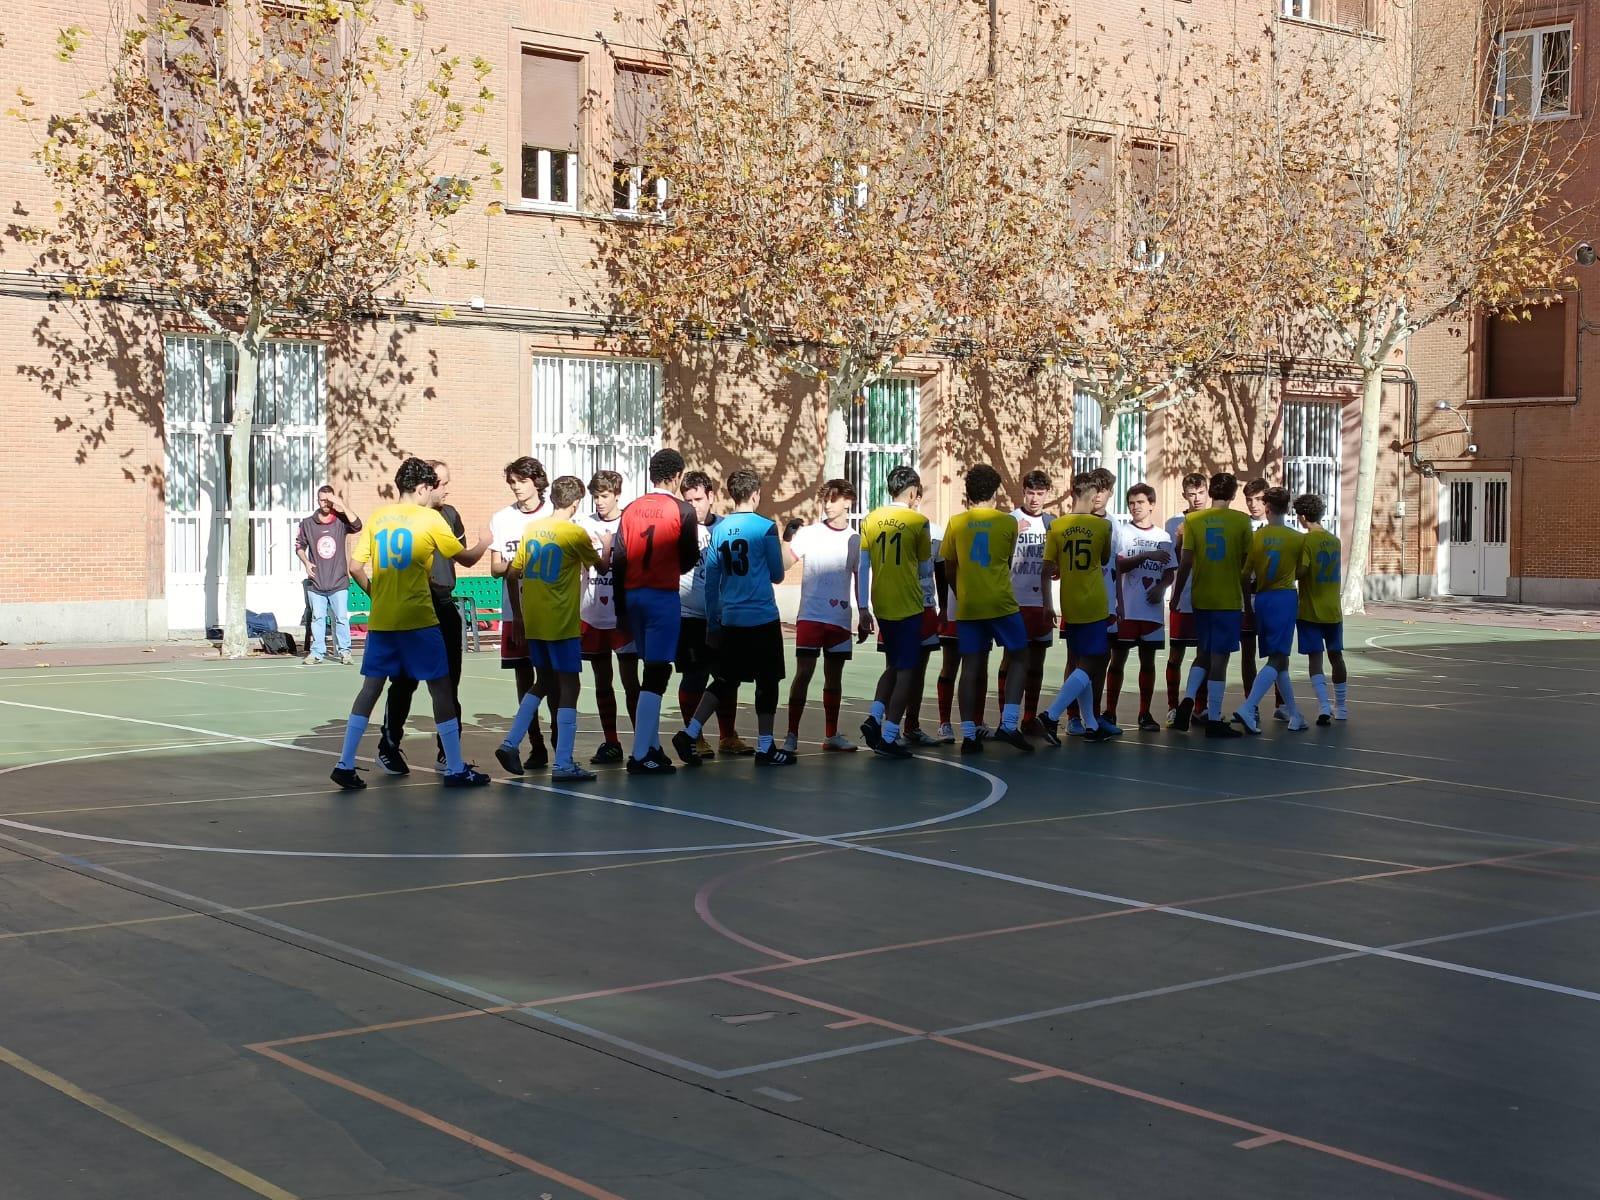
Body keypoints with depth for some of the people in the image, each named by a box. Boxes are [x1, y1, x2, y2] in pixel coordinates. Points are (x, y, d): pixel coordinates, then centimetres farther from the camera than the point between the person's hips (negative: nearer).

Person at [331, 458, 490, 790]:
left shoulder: (377, 517, 8)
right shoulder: (430, 518, -4)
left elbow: (356, 568, 5)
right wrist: (486, 541, 24)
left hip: (380, 620, 5)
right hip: (419, 620, -5)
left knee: (371, 687, 11)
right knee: (440, 688, 3)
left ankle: (345, 764, 7)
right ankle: (455, 769, 6)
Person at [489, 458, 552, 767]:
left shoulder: (553, 517, 1)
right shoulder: (501, 519, 7)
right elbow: (496, 568, 6)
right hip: (515, 612, 2)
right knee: (524, 679, 4)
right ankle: (536, 746, 10)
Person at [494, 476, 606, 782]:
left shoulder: (531, 529, 5)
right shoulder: (575, 533, -10)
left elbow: (513, 572, 10)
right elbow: (601, 565, 7)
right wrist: (606, 547, 27)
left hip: (533, 622, 6)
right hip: (562, 622, -6)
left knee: (543, 683, 20)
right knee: (569, 687, -1)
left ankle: (510, 743, 11)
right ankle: (563, 765, -6)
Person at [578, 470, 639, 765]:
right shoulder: (584, 524, 6)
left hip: (623, 615, -4)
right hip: (592, 616, 4)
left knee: (630, 680, -4)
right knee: (602, 682, 9)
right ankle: (610, 743, 17)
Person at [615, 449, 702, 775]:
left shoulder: (631, 510, 8)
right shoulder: (682, 511, -6)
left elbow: (617, 559, 6)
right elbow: (689, 559, -3)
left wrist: (621, 604, 12)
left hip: (632, 595, 6)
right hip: (663, 596, -6)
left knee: (651, 672, 17)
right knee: (656, 675, -6)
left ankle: (653, 748, 21)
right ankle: (640, 755, -10)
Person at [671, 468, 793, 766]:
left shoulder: (718, 529, 5)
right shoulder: (765, 528, -8)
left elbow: (711, 579, 8)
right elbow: (777, 575, -1)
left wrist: (713, 621, 15)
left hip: (729, 618, 5)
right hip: (762, 618, -5)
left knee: (725, 680, 14)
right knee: (767, 681, 5)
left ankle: (689, 733, 2)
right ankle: (765, 747, 8)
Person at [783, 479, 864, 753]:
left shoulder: (856, 540, 8)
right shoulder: (809, 533, -1)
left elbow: (859, 581, 16)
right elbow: (784, 563, -8)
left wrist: (864, 617, 15)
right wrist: (788, 539, -26)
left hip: (840, 619, 3)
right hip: (811, 616, -3)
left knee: (834, 677, 10)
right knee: (803, 674, -7)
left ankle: (831, 735, 19)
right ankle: (792, 735, -4)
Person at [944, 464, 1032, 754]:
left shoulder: (956, 523, 2)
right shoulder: (1007, 522, -1)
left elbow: (949, 569, 9)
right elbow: (1007, 562, 12)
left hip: (967, 607, 2)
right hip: (1000, 603, -2)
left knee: (971, 666, 4)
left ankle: (968, 735, 2)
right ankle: (1009, 723, -5)